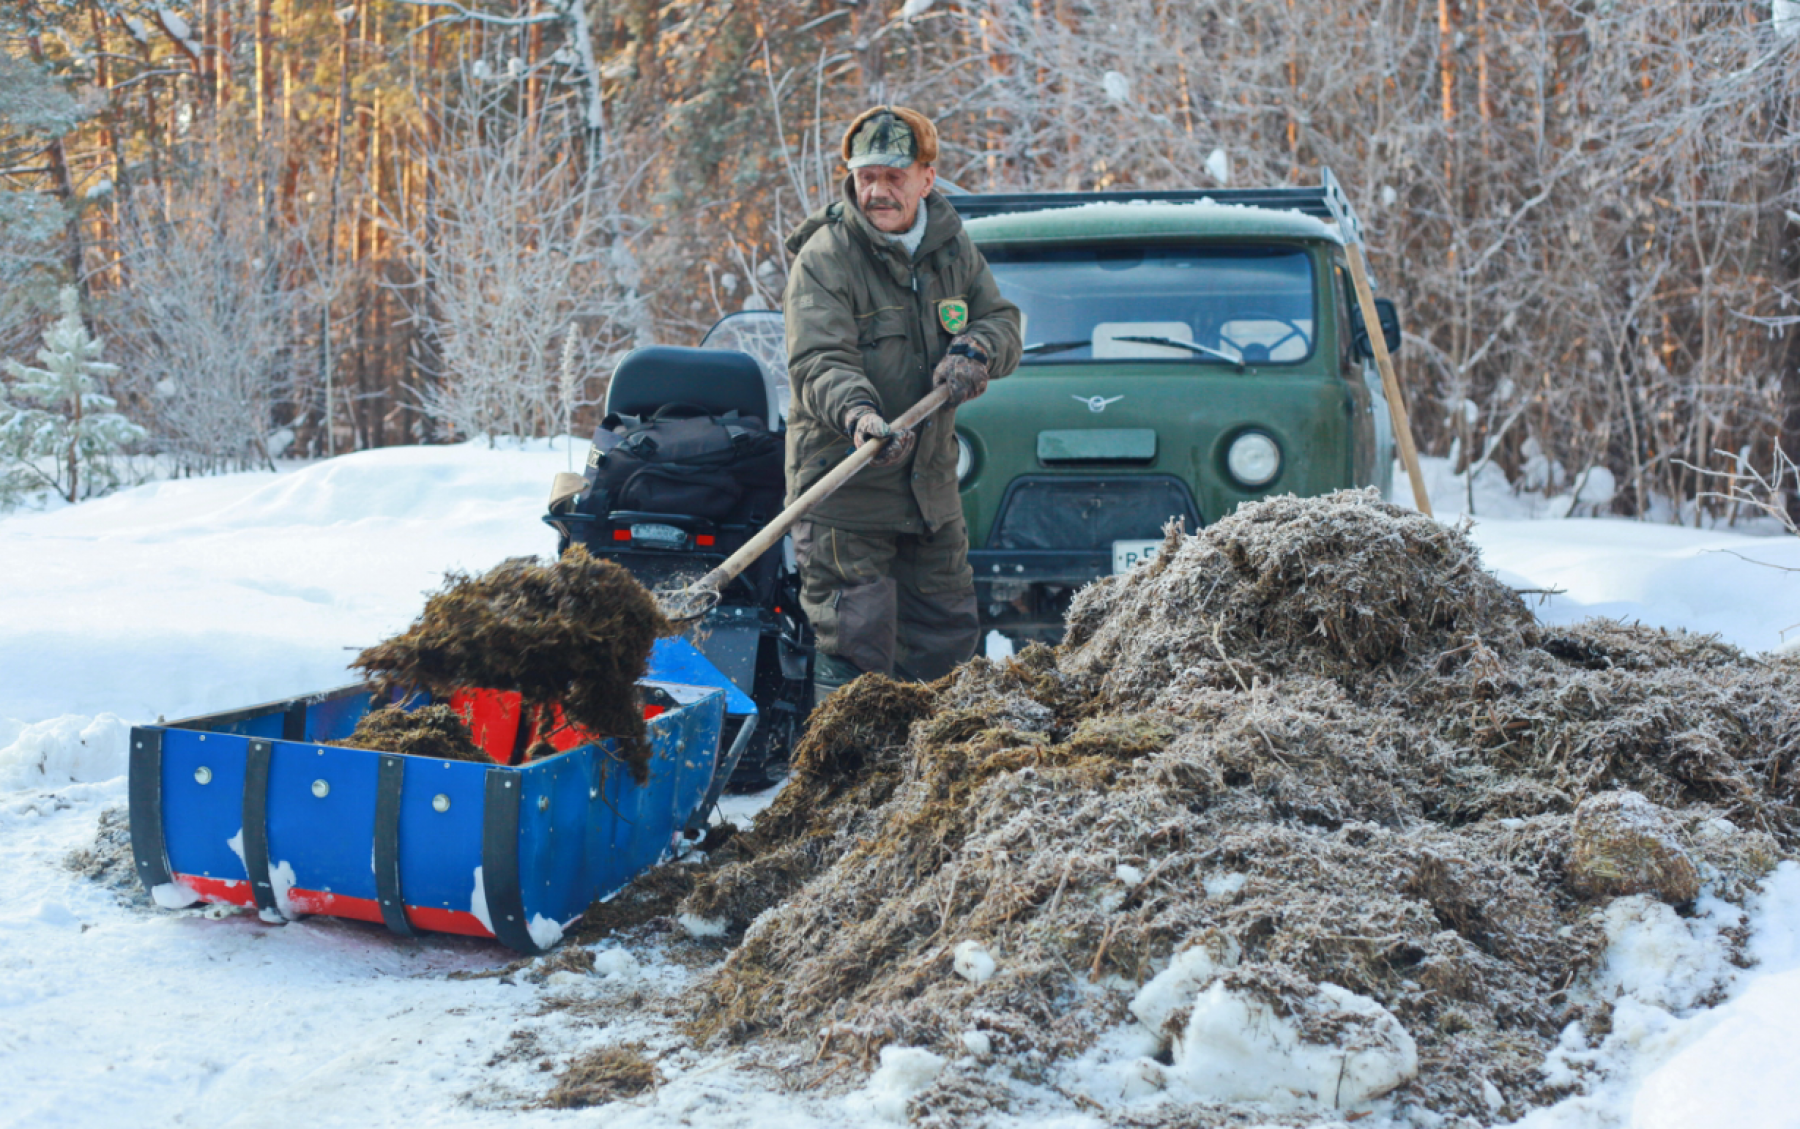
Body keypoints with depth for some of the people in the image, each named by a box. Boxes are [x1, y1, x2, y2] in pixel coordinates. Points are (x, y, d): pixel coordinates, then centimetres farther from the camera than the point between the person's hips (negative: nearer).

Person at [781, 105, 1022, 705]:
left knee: (948, 634, 15)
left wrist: (972, 350, -12)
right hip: (842, 486, -6)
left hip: (930, 482, 6)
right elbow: (818, 362, -22)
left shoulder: (952, 245, 8)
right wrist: (857, 415, -42)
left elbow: (1002, 322, 11)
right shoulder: (824, 257, -12)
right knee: (854, 643, -7)